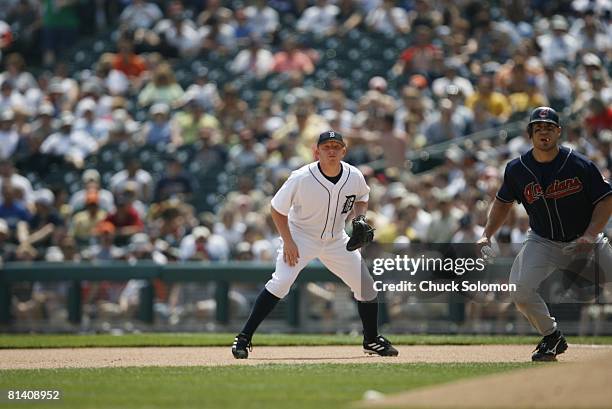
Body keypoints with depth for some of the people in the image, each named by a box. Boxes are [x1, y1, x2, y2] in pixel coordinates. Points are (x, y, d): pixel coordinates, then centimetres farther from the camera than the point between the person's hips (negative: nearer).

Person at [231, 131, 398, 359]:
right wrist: (288, 242, -20)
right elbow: (278, 209, -14)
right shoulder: (301, 178, -26)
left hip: (336, 241, 5)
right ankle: (244, 338, -19)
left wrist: (360, 217, -9)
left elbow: (362, 197, 11)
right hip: (301, 237, -5)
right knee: (280, 282, -25)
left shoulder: (354, 177, -13)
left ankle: (371, 340, 27)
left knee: (366, 285, 4)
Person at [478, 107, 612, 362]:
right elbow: (503, 202, 12)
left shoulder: (579, 165, -14)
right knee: (520, 291, -20)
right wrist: (486, 235, 1)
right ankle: (552, 338, 4)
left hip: (584, 240, -1)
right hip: (543, 242, 1)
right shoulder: (517, 169, -5)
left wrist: (589, 235, -23)